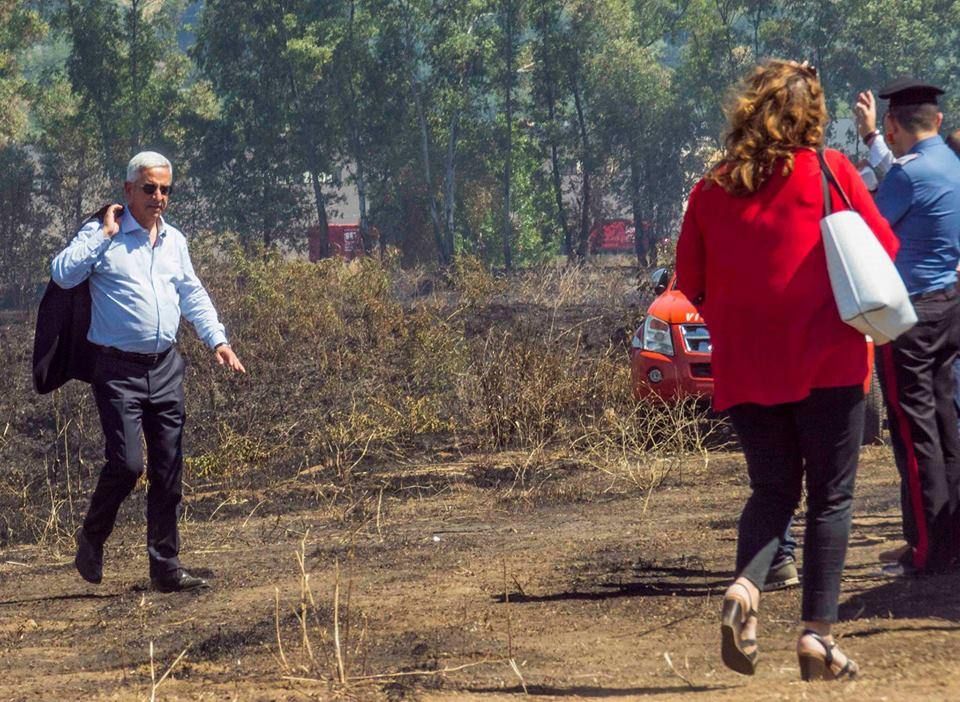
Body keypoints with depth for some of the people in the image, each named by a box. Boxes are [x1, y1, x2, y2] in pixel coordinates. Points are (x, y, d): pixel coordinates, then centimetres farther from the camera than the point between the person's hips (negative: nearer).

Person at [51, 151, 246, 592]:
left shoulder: (174, 241, 14)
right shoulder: (102, 236, -5)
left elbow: (193, 295, 20)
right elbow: (63, 274, -19)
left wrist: (217, 340, 7)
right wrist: (105, 234, -17)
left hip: (166, 368, 6)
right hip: (119, 370, -6)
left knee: (168, 472, 4)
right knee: (127, 463, -14)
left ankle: (166, 568, 10)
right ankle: (91, 539, 11)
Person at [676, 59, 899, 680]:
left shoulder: (713, 188, 3)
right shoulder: (830, 170, -4)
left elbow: (690, 279, 9)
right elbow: (884, 248, 3)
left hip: (744, 367, 3)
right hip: (827, 360, -3)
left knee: (773, 489, 14)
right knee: (831, 497, 5)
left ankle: (745, 589, -13)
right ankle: (819, 635, 0)